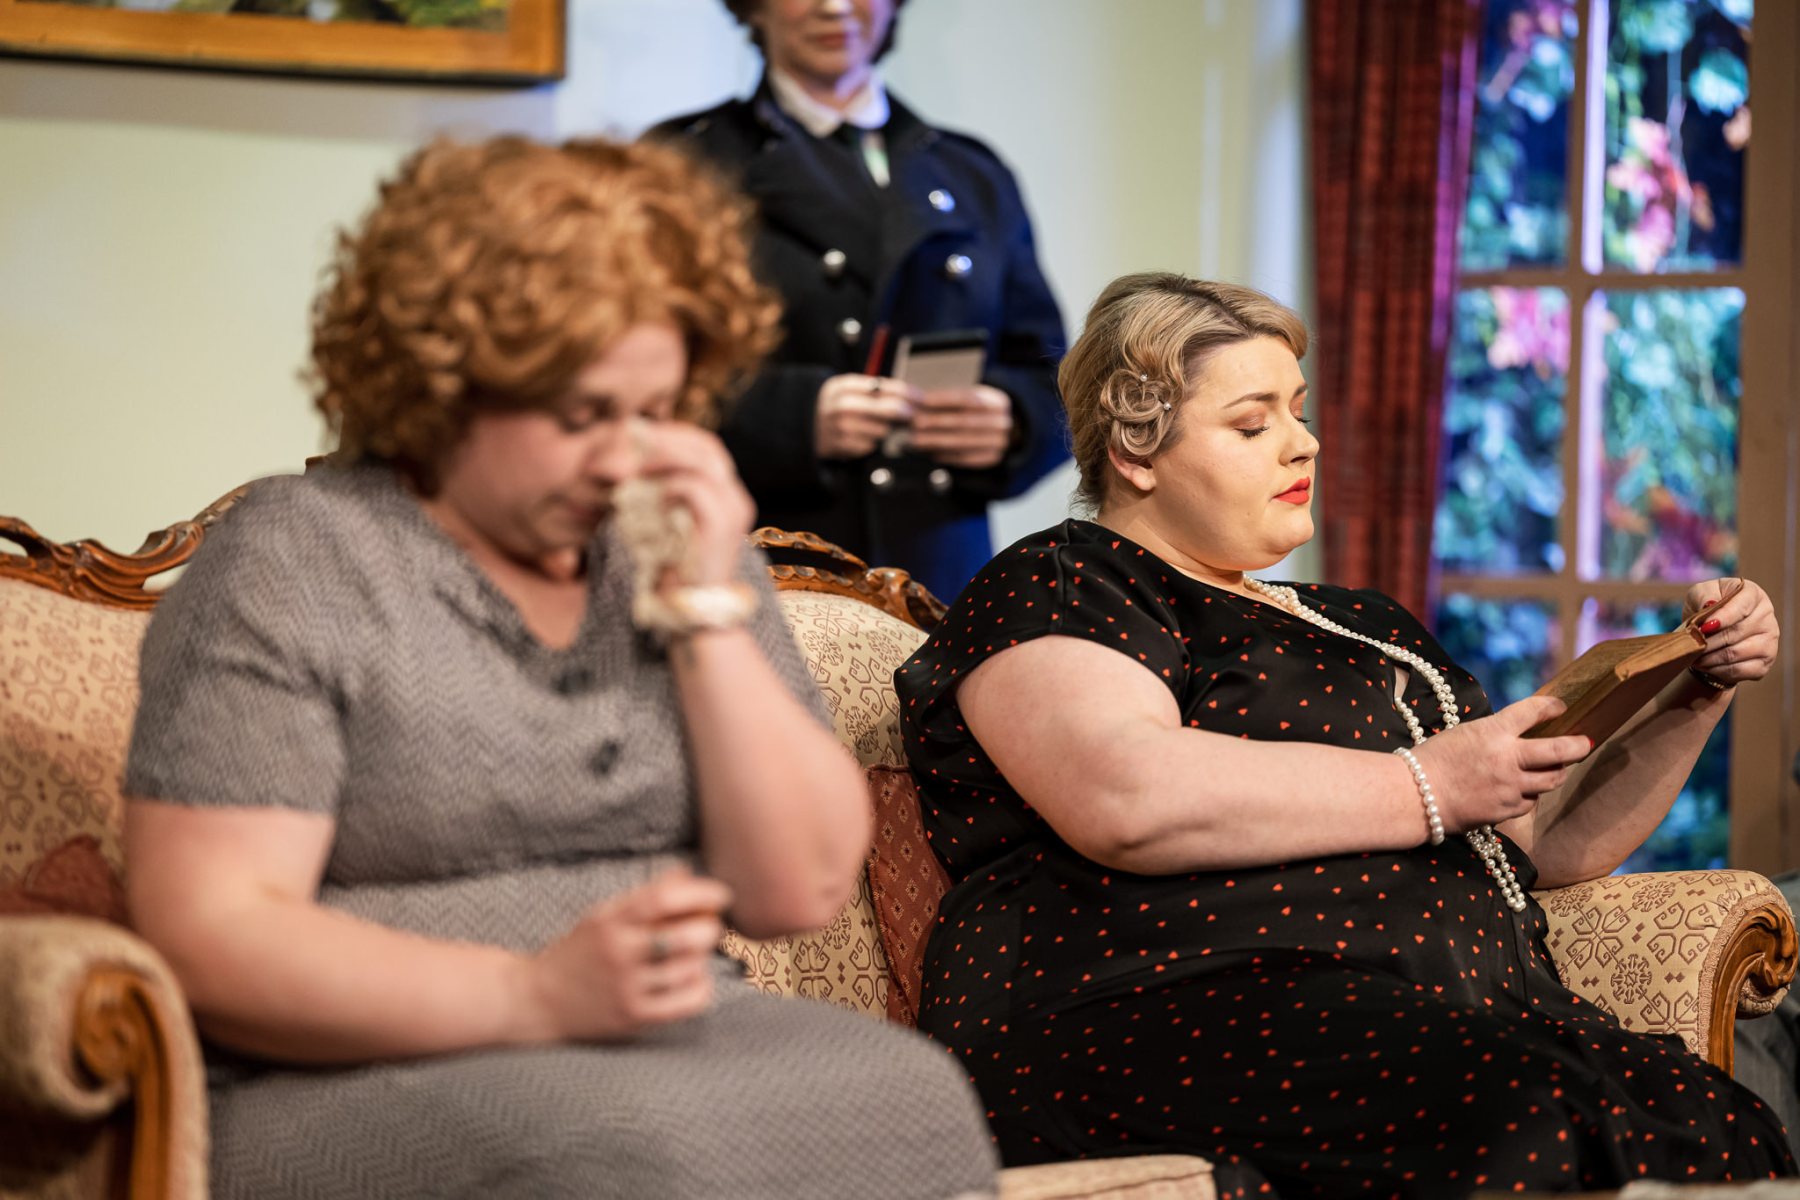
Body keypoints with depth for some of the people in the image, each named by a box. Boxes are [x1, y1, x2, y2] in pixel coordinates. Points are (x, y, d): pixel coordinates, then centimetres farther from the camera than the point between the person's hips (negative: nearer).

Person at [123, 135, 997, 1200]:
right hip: (370, 1083, -5)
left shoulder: (686, 549, 15)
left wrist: (711, 612, -2)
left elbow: (801, 894, 9)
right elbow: (208, 936, -11)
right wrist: (537, 996, -22)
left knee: (910, 1096, -26)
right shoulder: (292, 567, -1)